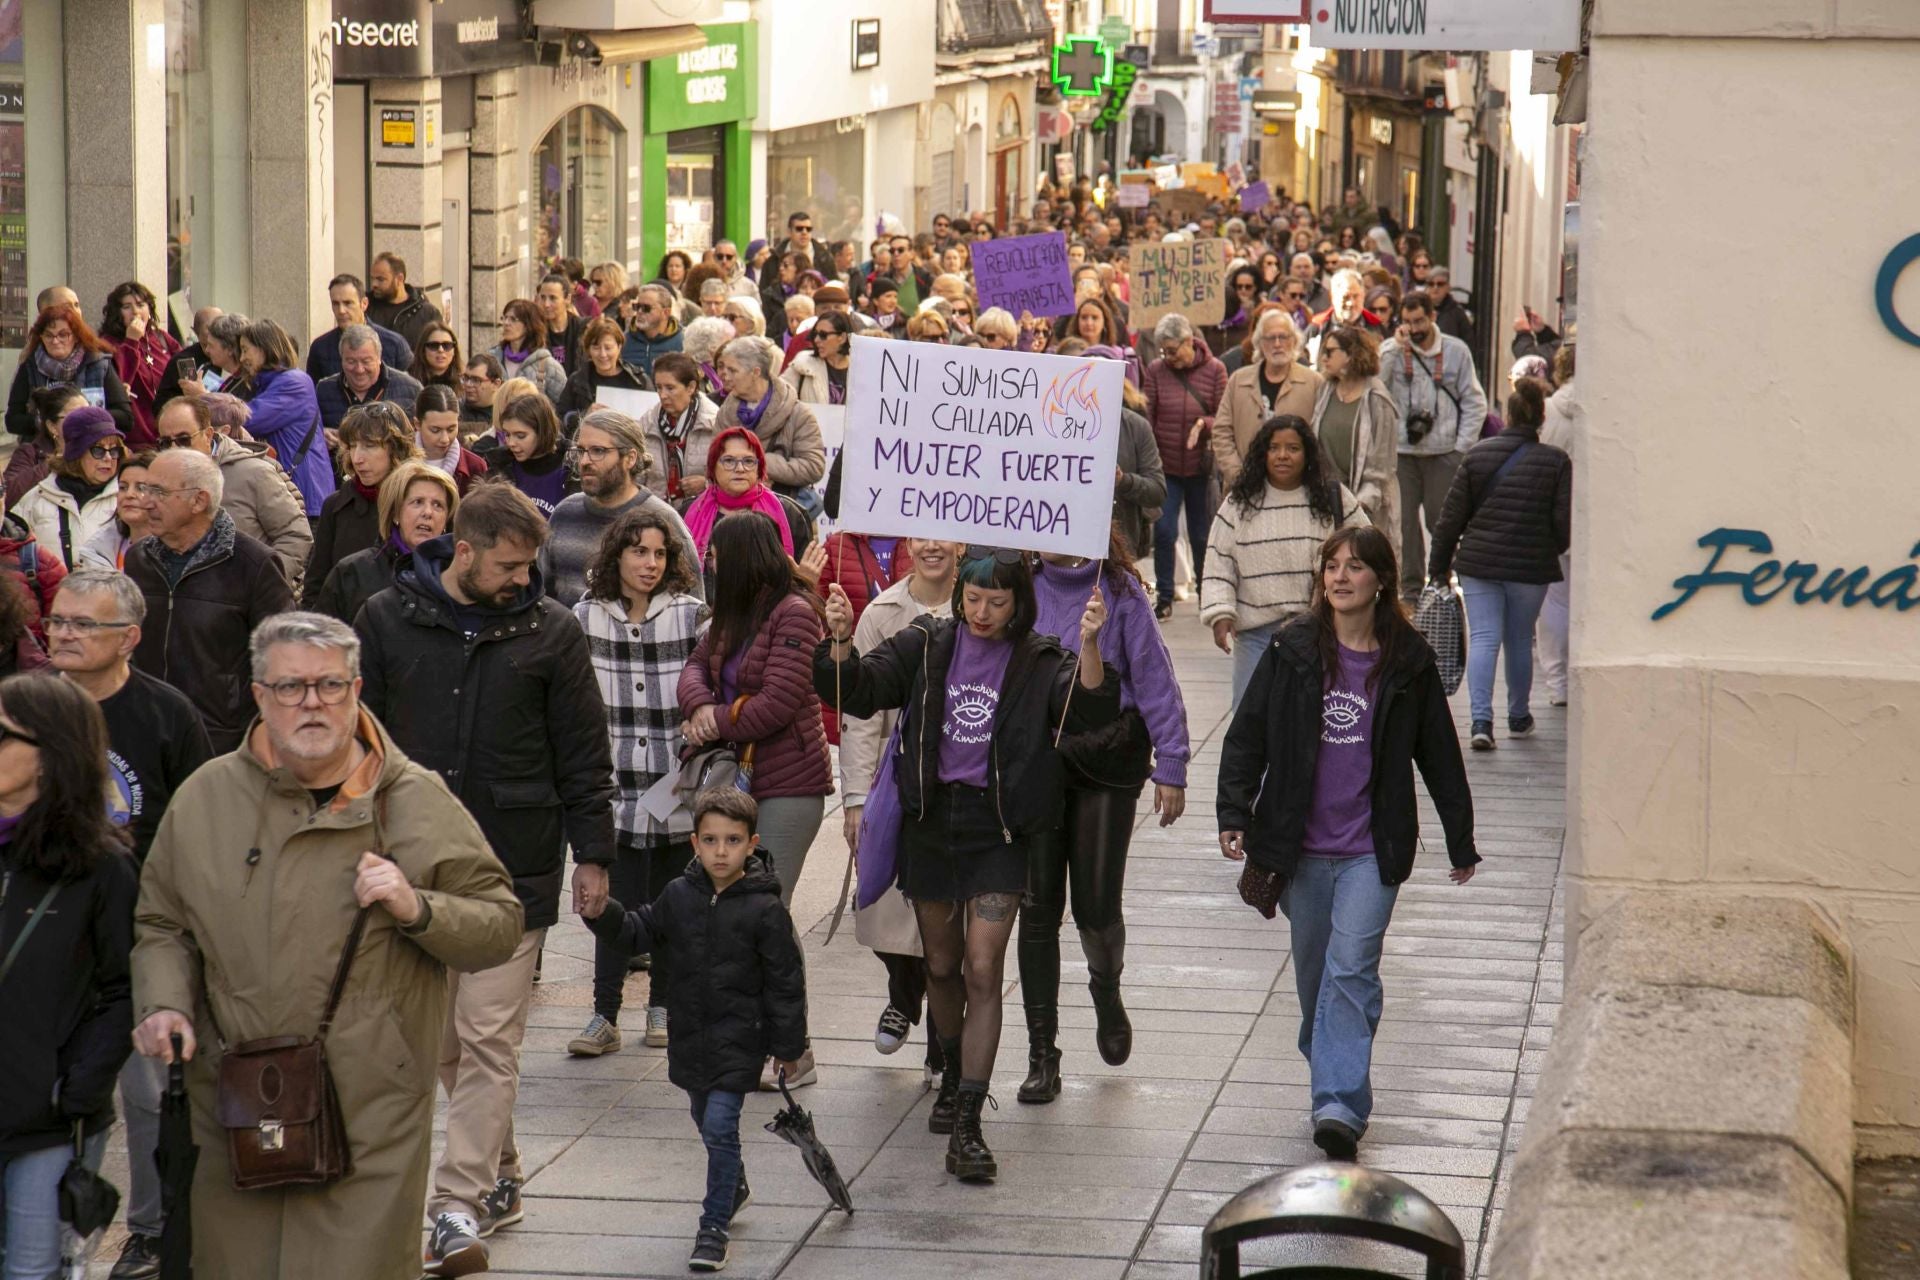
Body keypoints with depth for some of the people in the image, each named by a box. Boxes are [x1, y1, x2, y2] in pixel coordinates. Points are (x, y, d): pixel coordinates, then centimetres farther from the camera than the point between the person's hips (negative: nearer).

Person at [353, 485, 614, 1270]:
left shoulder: (550, 632, 1)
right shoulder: (387, 621, 2)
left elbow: (583, 755, 5)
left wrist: (591, 853, 3)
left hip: (514, 867, -2)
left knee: (489, 1042, -4)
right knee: (444, 1040, 9)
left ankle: (460, 1206, -4)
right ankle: (500, 1178, 22)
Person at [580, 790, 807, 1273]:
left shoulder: (764, 909, -13)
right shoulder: (679, 896, 0)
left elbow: (786, 981, -8)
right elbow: (638, 932, 11)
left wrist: (789, 1046, -5)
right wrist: (602, 915, -9)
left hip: (738, 1038, -6)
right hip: (689, 1034, 6)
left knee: (719, 1128, -11)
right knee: (706, 1122, 22)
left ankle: (714, 1227, -2)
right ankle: (734, 1188, 47)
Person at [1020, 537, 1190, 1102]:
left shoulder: (1119, 590, -6)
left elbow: (1153, 675, -4)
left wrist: (1171, 764, -6)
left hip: (1107, 755, -2)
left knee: (1096, 904, -1)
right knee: (1038, 905, 1)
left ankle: (1106, 990, 36)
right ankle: (1042, 1056, 9)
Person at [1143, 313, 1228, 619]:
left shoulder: (1214, 370, -2)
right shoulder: (1156, 371, 0)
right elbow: (1146, 417, 1)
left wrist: (1204, 424, -21)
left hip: (1200, 467, 0)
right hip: (1166, 467, 0)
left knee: (1201, 534, 8)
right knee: (1163, 531, -5)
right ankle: (1164, 597, 5)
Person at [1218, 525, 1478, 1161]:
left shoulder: (1408, 662, 1)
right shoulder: (1292, 652, 2)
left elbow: (1440, 755, 10)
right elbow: (1247, 735, 5)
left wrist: (1461, 841, 14)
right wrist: (1233, 814, -6)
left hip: (1373, 848, -2)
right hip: (1299, 846, 2)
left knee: (1351, 969, -14)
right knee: (1313, 971, 12)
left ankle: (1340, 1103, -19)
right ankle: (1331, 1066, 33)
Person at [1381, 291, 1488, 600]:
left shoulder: (1456, 351, 3)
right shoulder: (1391, 350, 3)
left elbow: (1475, 403, 5)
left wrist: (1462, 446, -3)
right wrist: (1396, 347, -16)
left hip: (1443, 452, 0)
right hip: (1401, 450, 0)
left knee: (1442, 522, 3)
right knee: (1404, 521, 2)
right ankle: (1410, 584, 10)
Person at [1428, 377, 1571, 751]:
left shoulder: (1478, 455, 0)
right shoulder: (1557, 462, -5)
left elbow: (1451, 516, 2)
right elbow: (1565, 522, -5)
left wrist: (1440, 565, 11)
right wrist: (1554, 550, 17)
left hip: (1478, 563, 0)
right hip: (1531, 566, 0)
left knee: (1483, 638, 0)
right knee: (1520, 640, 15)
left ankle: (1481, 720, -14)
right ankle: (1518, 717, 27)